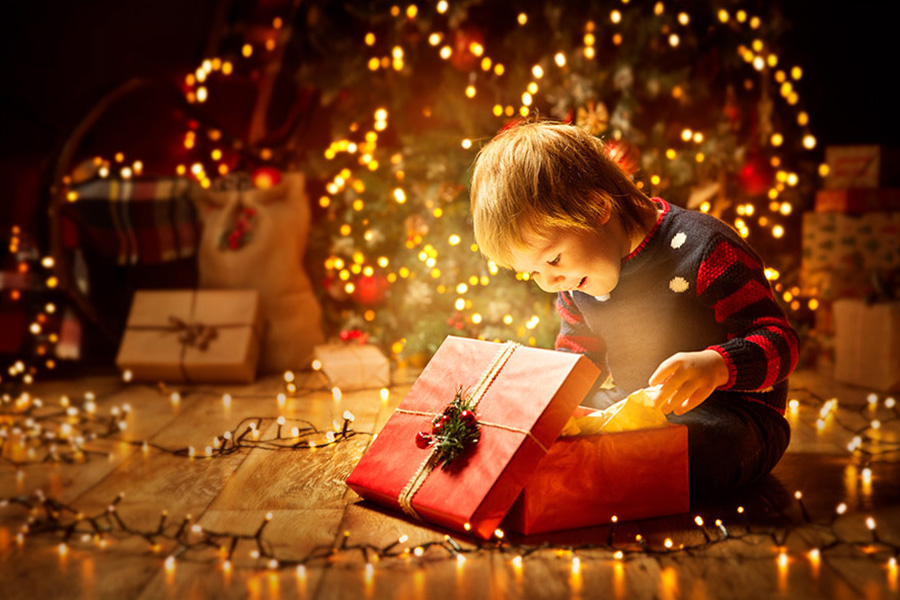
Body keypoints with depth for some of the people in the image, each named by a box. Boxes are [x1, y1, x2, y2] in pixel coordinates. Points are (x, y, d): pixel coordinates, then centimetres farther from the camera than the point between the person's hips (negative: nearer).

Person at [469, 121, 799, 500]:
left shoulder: (705, 250, -20)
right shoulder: (575, 274, 5)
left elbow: (778, 340, -20)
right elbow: (576, 353, 20)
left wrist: (716, 366, -41)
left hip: (728, 411, -5)